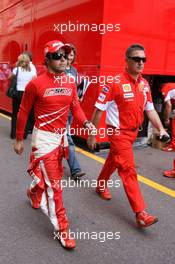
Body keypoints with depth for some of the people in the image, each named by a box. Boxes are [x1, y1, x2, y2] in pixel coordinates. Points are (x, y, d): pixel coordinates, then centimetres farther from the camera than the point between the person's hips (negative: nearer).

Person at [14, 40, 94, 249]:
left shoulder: (70, 84, 2)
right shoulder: (36, 84, -14)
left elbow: (76, 107, 7)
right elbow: (23, 112, -5)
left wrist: (86, 123, -14)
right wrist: (19, 139, 0)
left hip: (61, 136, 6)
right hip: (44, 138, -6)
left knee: (51, 175, 23)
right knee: (53, 183, -4)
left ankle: (33, 193, 56)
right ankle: (61, 229, 11)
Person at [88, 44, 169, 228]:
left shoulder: (144, 84, 3)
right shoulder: (115, 82, -17)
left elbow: (150, 109, 10)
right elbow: (99, 109, -12)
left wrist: (161, 129, -2)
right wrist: (92, 135, -9)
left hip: (133, 132, 7)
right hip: (118, 132, -7)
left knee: (113, 161, 24)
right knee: (128, 170, -7)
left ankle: (101, 186, 48)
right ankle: (140, 214, -1)